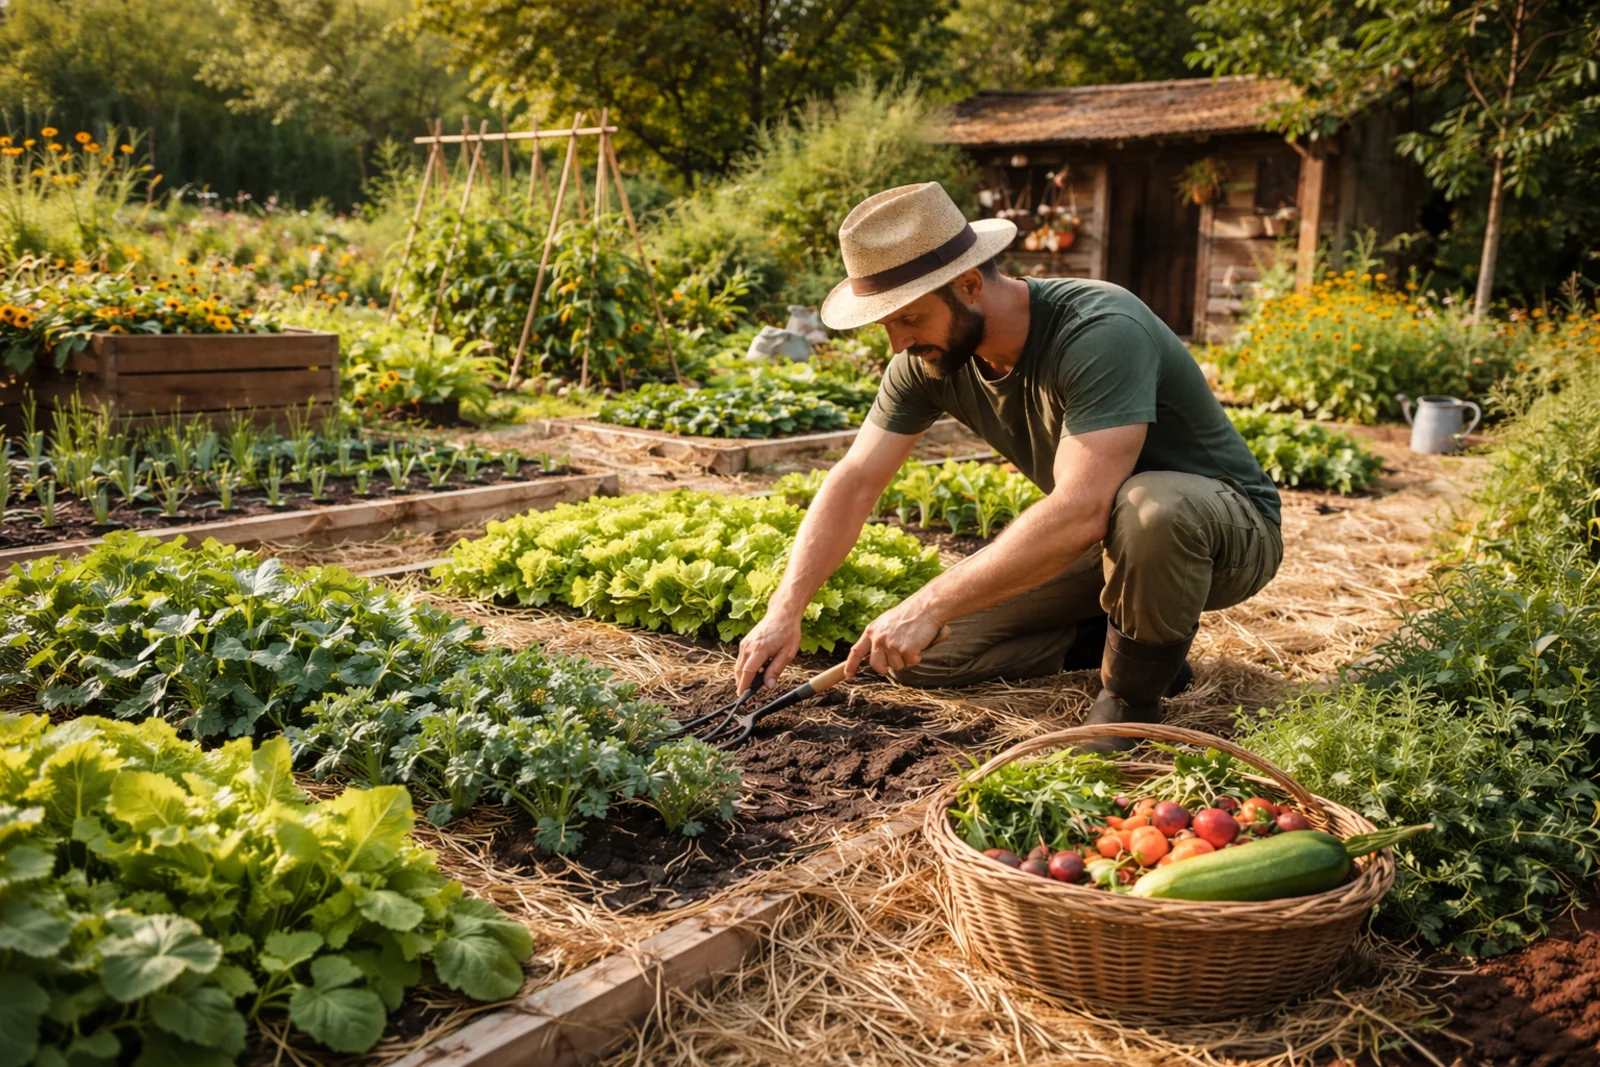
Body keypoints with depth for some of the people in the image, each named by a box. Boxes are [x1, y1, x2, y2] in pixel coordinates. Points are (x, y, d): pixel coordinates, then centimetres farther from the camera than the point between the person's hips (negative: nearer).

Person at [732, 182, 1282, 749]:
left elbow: (1080, 512, -43)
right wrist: (785, 610, -21)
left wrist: (931, 606, -41)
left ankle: (1133, 695, -15)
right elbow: (854, 482, -9)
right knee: (915, 652, -3)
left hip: (1229, 528, -6)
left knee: (1148, 508, -43)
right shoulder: (928, 360, -11)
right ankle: (1124, 634, 8)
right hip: (1102, 540, 6)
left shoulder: (1102, 333, -33)